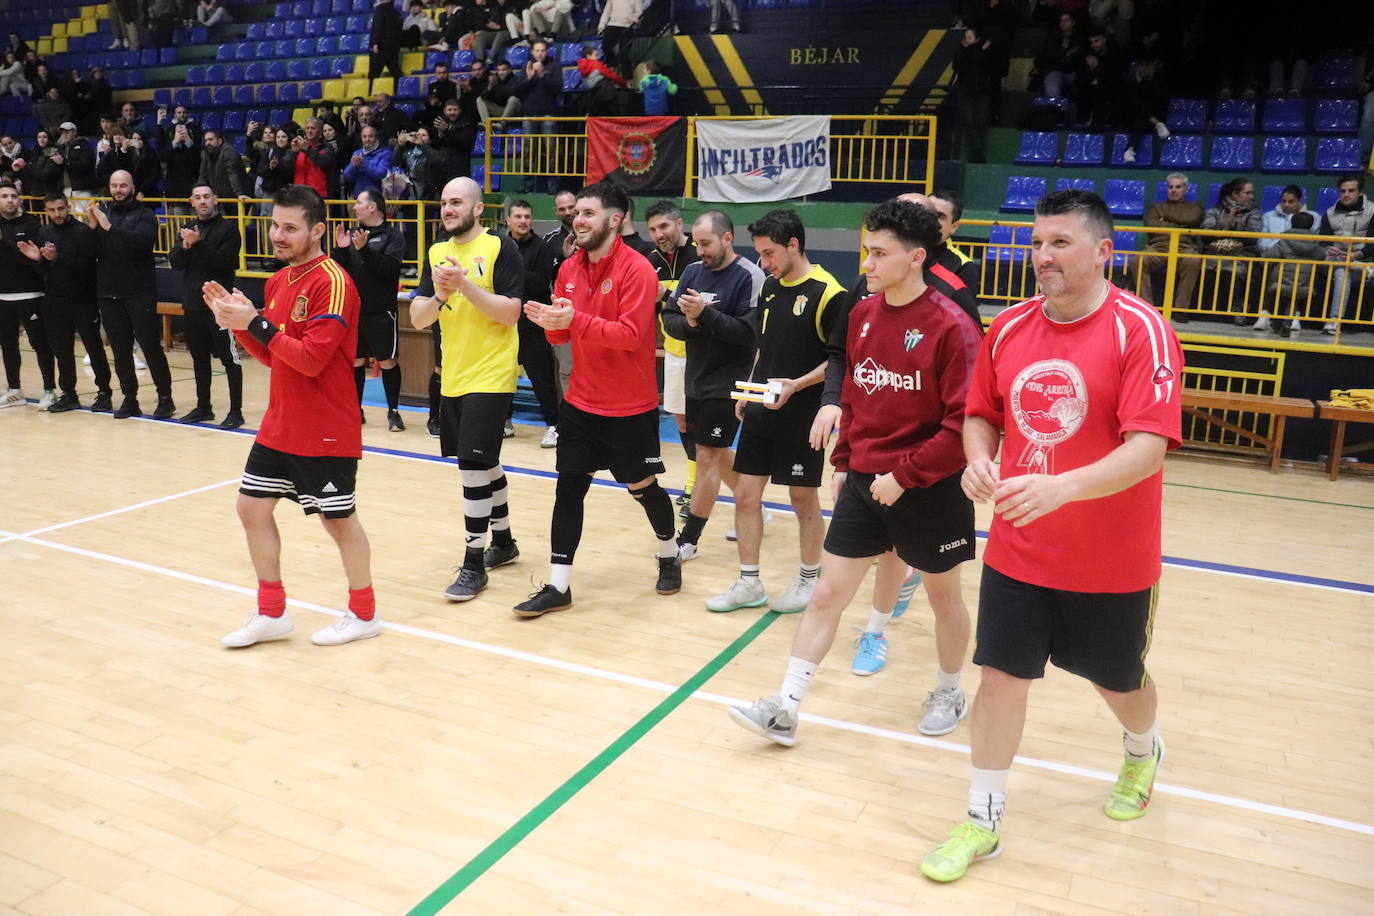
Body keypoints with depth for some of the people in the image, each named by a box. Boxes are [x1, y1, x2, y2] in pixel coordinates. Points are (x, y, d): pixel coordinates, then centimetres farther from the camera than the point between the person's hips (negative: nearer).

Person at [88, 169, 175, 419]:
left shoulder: (144, 215, -1)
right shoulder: (102, 213, 12)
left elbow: (142, 240, -20)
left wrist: (110, 227, -28)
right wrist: (92, 227, -9)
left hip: (140, 293, -5)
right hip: (109, 293, 5)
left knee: (151, 346, -4)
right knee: (120, 350, 8)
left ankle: (165, 398, 3)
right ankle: (129, 399, 15)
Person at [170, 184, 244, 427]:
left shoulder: (228, 229, -4)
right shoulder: (188, 229, 14)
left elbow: (225, 261, -16)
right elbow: (175, 263, 6)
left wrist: (198, 243, -22)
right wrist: (185, 245, -12)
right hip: (193, 305, 6)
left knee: (229, 358, -4)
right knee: (199, 359, 13)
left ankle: (236, 411, -1)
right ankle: (203, 407, 23)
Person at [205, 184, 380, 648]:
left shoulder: (332, 283, -16)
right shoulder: (277, 281, 10)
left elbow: (311, 359, -23)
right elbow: (271, 356, 15)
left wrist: (255, 322, -20)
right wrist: (236, 321, 1)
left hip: (325, 433, -8)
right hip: (278, 426, 9)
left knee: (339, 519, 3)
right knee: (252, 507, 11)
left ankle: (364, 613, 22)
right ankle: (272, 613, 25)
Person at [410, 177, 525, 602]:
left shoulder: (500, 248, -7)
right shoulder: (436, 253, 10)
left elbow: (511, 312, -15)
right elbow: (417, 318, 4)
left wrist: (465, 284, -22)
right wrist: (439, 295, -16)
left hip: (490, 377, -6)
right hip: (453, 379, 7)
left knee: (474, 464, -10)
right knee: (483, 463, 16)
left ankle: (474, 564, 0)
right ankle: (503, 542, 33)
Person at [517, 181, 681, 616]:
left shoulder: (636, 270, -15)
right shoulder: (569, 268, 5)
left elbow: (630, 335, -23)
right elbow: (564, 333, 10)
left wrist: (575, 319, -31)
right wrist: (551, 322, -13)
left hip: (630, 407, -5)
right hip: (580, 402, 5)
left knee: (643, 487, 11)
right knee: (568, 487, 1)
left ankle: (669, 555, 38)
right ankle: (558, 586, 7)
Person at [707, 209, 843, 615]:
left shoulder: (827, 292, -13)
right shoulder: (770, 288, 9)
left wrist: (796, 384, -22)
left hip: (802, 416, -7)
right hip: (760, 412, 7)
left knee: (804, 500, 7)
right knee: (746, 495, 7)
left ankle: (809, 581, 26)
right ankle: (749, 583, 20)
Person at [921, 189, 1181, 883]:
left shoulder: (1140, 331, -16)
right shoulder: (1009, 329, 0)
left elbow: (1149, 447, -24)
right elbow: (981, 414, 12)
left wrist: (1060, 487, -38)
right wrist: (978, 459, -10)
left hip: (1111, 563, -3)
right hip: (1016, 551, 3)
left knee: (1119, 679, 19)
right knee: (1001, 673, 3)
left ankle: (1143, 751, 54)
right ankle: (982, 823, 19)